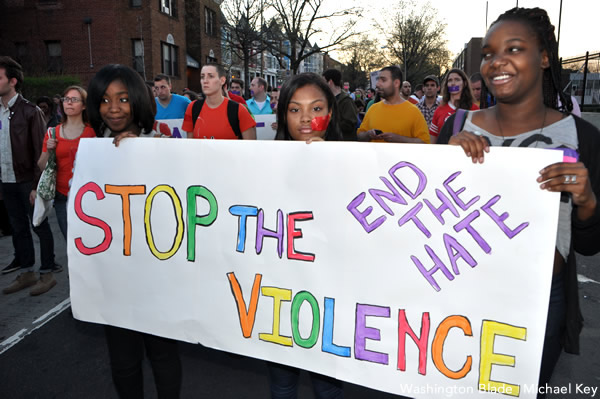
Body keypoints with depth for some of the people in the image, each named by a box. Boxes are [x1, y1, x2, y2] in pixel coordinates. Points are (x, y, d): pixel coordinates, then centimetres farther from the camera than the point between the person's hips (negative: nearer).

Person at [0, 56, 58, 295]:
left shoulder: (29, 111, -9)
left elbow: (40, 151, -12)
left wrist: (37, 185, -16)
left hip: (27, 181, -6)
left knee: (39, 227, 4)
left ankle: (47, 274, 13)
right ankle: (26, 273, 25)